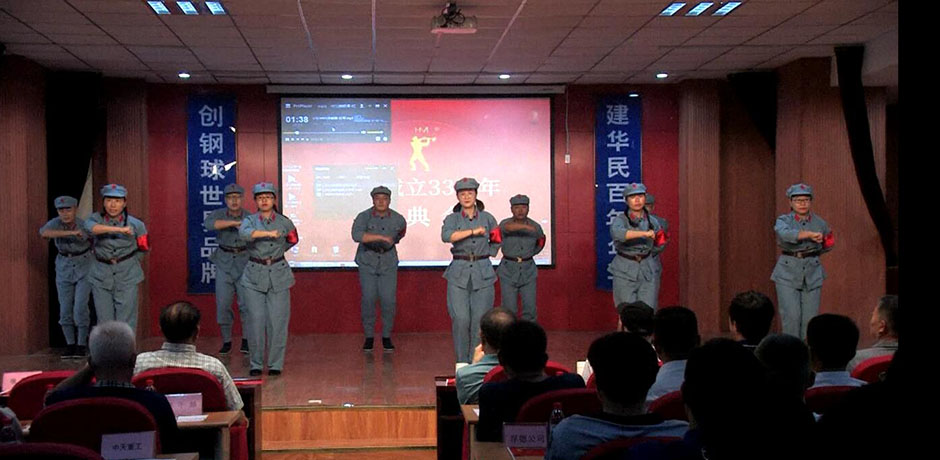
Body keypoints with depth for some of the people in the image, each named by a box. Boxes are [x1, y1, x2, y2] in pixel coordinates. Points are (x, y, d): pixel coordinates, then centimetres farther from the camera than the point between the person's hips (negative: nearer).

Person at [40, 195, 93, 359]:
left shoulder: (86, 225, -17)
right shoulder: (55, 223, -16)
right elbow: (44, 233, -39)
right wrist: (71, 232, -47)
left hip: (85, 267, -2)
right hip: (64, 268, 2)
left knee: (80, 308, -11)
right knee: (65, 309, 1)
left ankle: (81, 345, 3)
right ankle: (70, 345, 16)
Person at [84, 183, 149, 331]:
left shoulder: (136, 224, -3)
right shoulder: (97, 218, -3)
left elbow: (144, 248, 12)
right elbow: (90, 227, -28)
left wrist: (128, 263, 5)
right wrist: (119, 229, -35)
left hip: (127, 278, -1)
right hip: (101, 276, 2)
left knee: (126, 323, -5)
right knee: (104, 322, 7)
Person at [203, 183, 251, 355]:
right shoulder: (218, 214, -4)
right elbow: (208, 223, -26)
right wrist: (234, 223, -31)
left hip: (245, 262, -1)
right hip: (224, 263, 1)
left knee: (246, 303, -6)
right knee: (223, 304, -1)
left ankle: (246, 340, 7)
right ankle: (226, 341, 13)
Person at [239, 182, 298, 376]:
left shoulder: (285, 222, 4)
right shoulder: (250, 220, 1)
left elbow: (293, 240, 25)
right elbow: (244, 232, -24)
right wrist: (268, 233, -34)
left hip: (278, 275, 0)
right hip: (254, 276, 0)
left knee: (278, 321, -2)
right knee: (256, 321, -1)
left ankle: (276, 364, 8)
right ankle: (255, 364, 11)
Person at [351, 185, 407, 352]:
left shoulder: (398, 219, 0)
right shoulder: (363, 217, -9)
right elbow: (357, 235, -28)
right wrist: (381, 237, -28)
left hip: (388, 264, 1)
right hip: (367, 264, -1)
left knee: (388, 301, -5)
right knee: (368, 300, -4)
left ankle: (387, 337, 9)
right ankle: (369, 337, 8)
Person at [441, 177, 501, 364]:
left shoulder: (487, 218, 9)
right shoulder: (452, 219, 4)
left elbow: (496, 241, 25)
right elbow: (446, 236, -18)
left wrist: (485, 254, 14)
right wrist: (474, 231, -16)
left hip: (483, 273, 1)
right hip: (459, 273, -1)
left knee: (480, 320, -1)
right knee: (461, 319, -8)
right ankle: (462, 362, 3)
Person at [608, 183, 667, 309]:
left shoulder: (653, 221, 7)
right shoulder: (620, 220, -5)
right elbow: (616, 233, -31)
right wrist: (644, 233, -34)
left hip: (648, 272, 3)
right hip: (625, 272, -3)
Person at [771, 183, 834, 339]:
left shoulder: (820, 223, 7)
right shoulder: (783, 221, -2)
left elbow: (829, 244, 25)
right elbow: (785, 234, -27)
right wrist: (809, 234, -35)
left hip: (812, 274, 3)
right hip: (788, 274, -2)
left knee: (810, 318, 0)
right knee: (791, 316, -10)